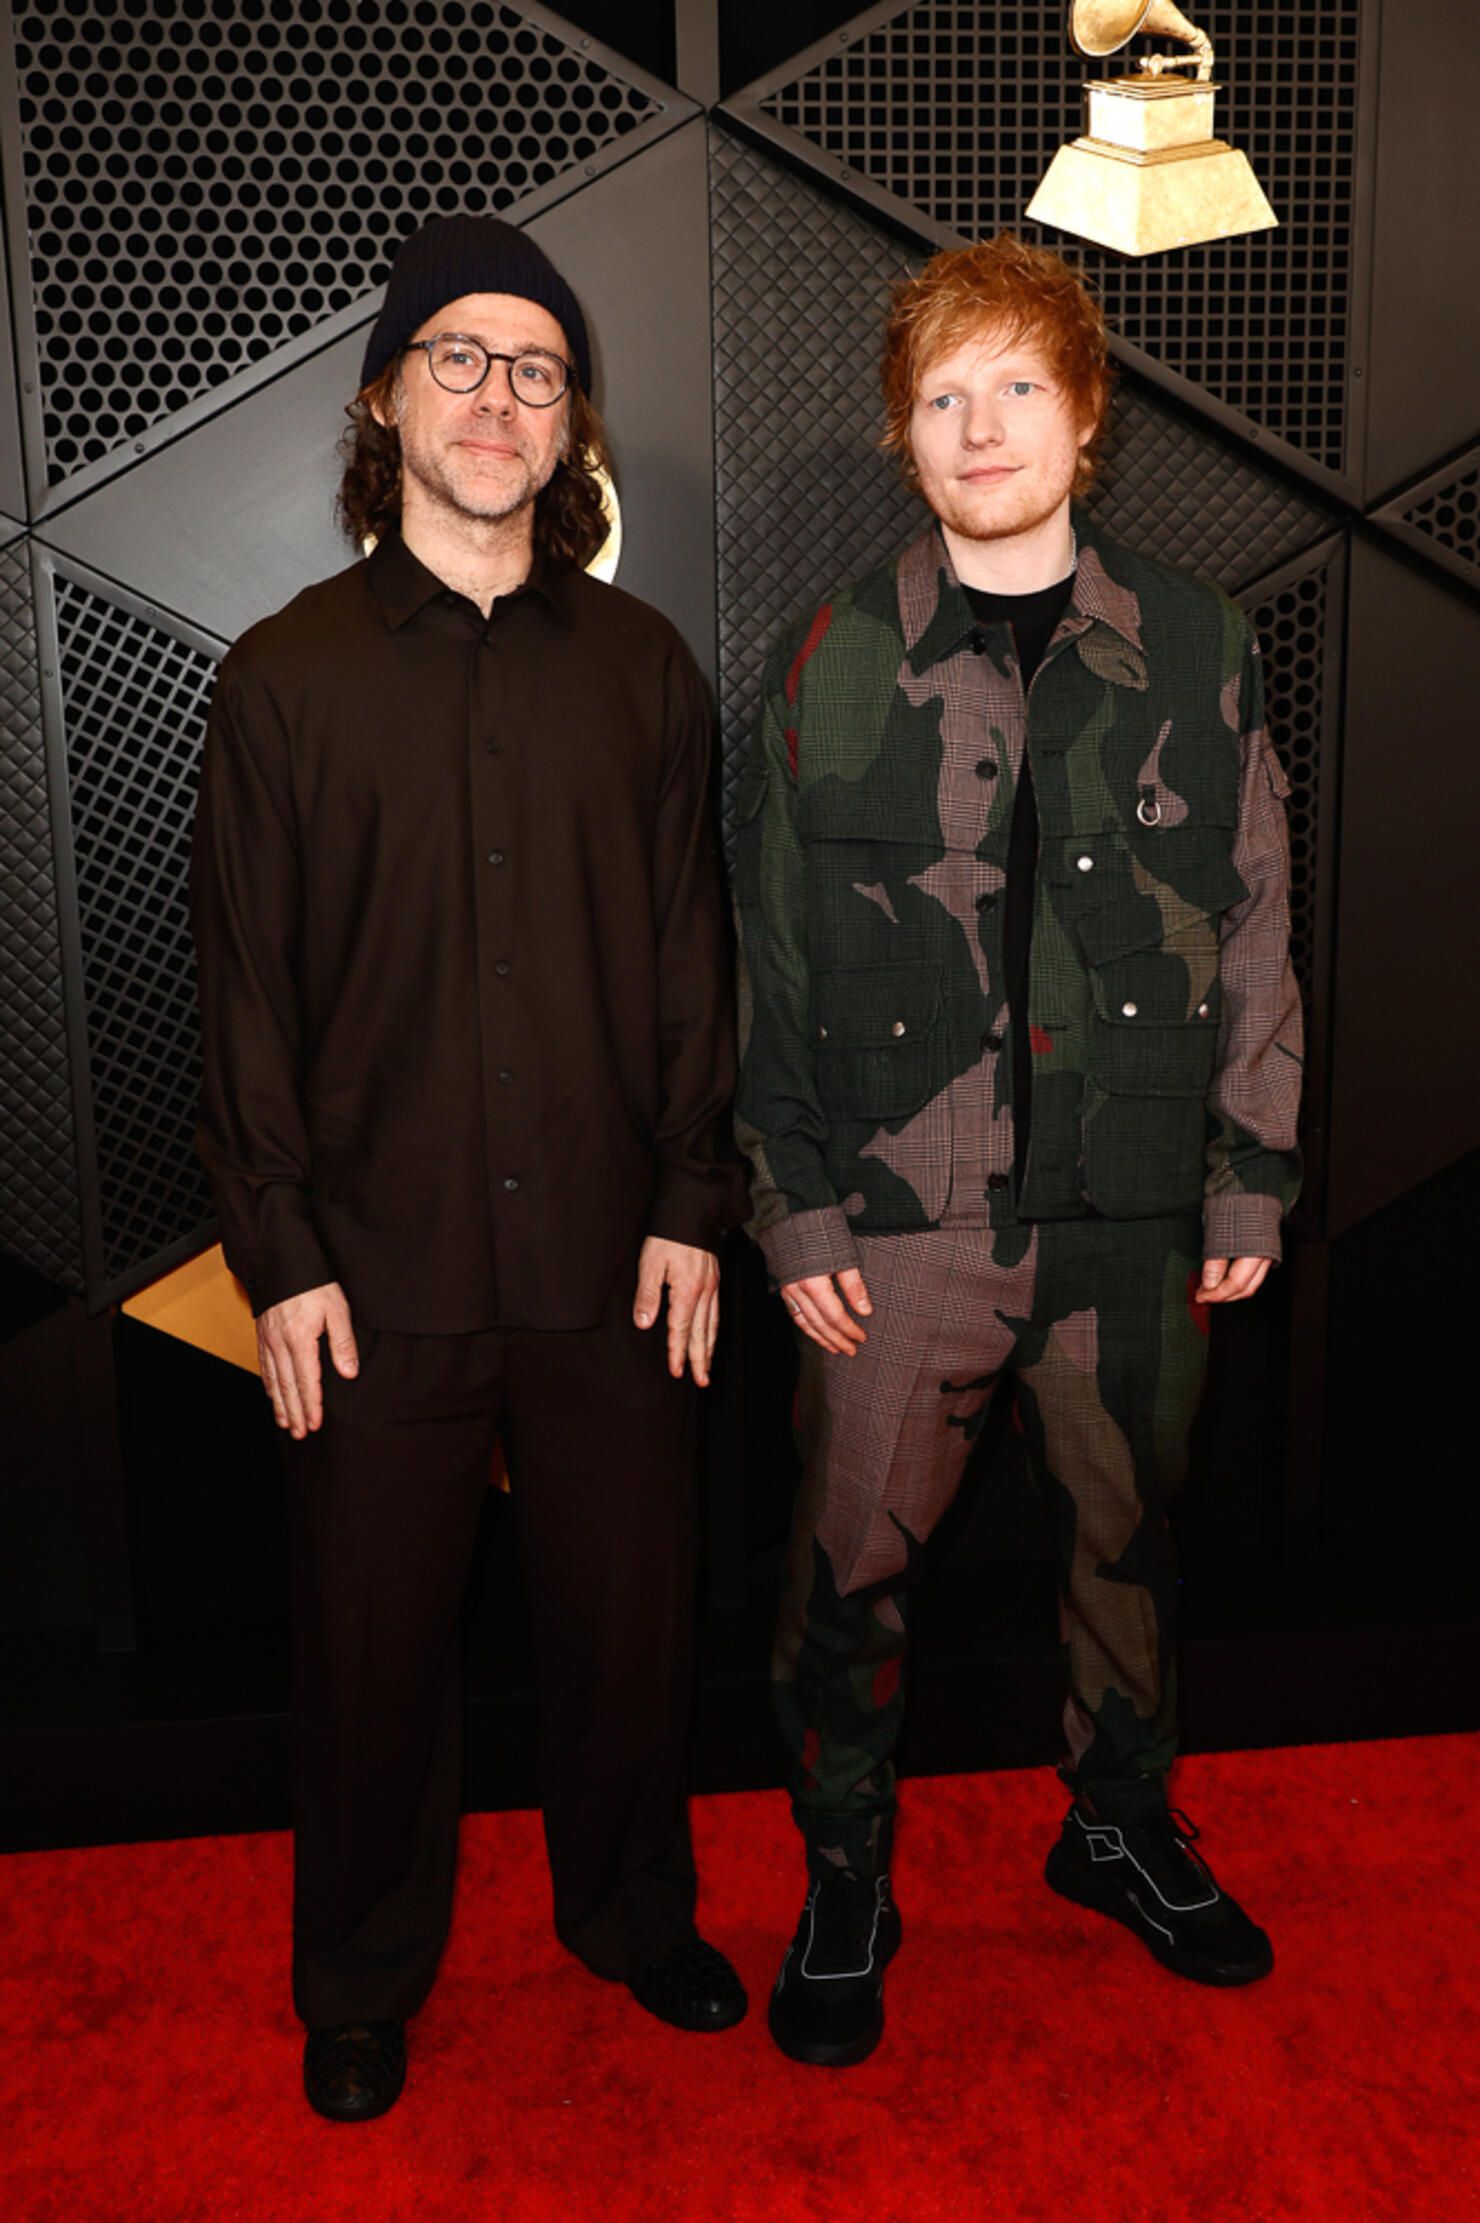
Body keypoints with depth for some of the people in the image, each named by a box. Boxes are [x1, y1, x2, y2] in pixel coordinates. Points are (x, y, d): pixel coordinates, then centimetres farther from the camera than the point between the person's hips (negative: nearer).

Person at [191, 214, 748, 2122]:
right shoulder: (285, 676, 0)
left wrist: (692, 1207, 0)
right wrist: (278, 1253, -5)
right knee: (372, 1641, 11)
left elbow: (690, 955, 6)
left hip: (608, 1259, 2)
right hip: (378, 1267, -1)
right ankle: (362, 1981, 36)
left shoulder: (641, 669, 5)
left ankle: (631, 1908, 41)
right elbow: (244, 986, -1)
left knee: (630, 1617, 14)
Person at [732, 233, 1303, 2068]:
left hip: (1133, 1207, 2)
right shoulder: (833, 665, 0)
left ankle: (1122, 1822, 43)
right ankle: (844, 1881, 29)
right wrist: (797, 1207, -3)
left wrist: (1251, 1176, 4)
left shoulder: (1191, 648, 4)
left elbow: (1253, 928, 7)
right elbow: (779, 959, 0)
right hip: (905, 1210, -1)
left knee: (1130, 1533, 17)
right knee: (856, 1557, 5)